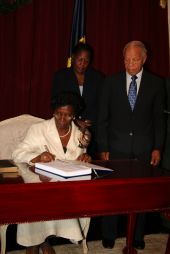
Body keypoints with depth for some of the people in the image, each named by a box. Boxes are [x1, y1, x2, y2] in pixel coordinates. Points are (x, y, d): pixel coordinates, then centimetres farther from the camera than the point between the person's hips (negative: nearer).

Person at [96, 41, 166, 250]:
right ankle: (108, 236, 20)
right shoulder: (111, 82, 3)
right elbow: (103, 117, 4)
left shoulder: (156, 83, 3)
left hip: (143, 149, 0)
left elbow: (159, 118, 5)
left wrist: (157, 148, 1)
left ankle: (137, 237, 22)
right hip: (117, 148, 0)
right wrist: (102, 148, 0)